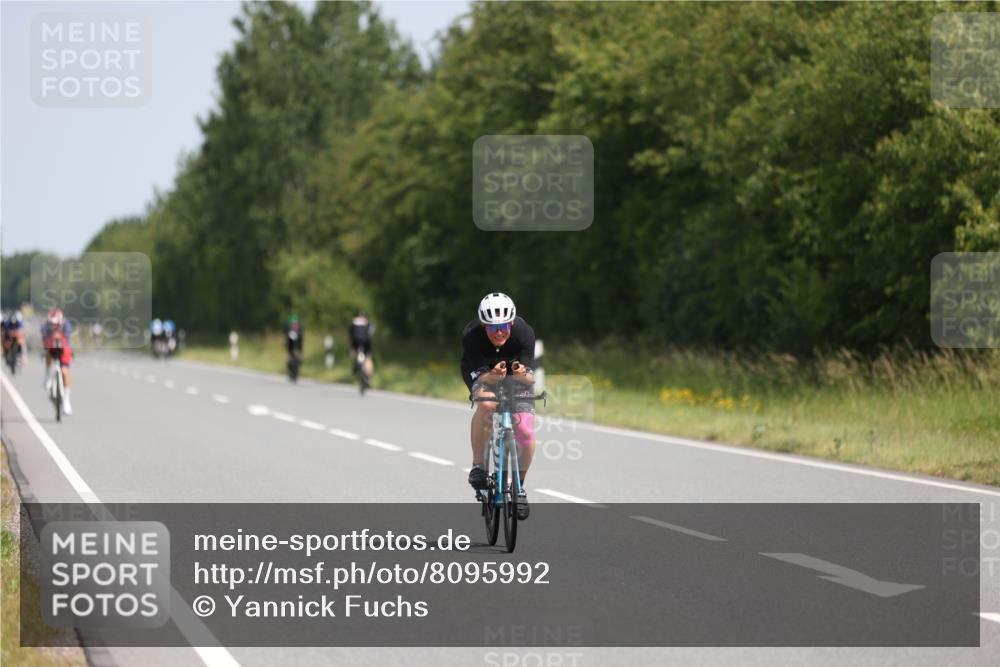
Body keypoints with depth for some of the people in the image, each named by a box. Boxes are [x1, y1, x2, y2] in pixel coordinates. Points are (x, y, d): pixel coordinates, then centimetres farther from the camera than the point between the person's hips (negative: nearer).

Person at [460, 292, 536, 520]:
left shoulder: (524, 332, -32)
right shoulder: (471, 335, -34)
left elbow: (529, 377, -34)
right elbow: (481, 376, -36)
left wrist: (523, 374, -57)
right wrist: (493, 375, -59)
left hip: (516, 371, 1)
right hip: (481, 371, -1)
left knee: (525, 431, -15)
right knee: (487, 403, -35)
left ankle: (519, 485, 8)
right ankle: (478, 466, -21)